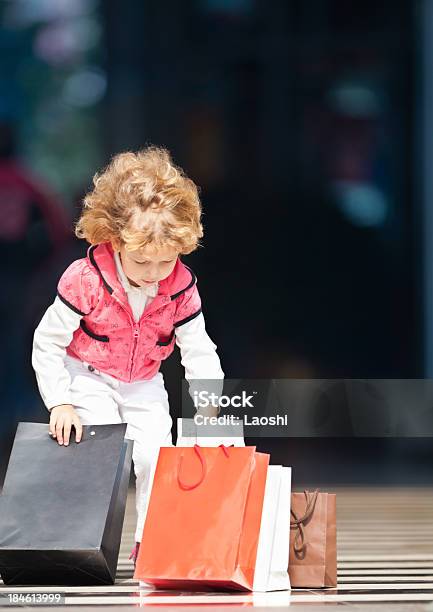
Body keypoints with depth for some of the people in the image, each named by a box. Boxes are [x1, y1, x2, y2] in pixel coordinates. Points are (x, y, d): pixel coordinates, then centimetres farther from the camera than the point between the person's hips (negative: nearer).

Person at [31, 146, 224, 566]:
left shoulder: (181, 288, -16)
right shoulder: (86, 280, -26)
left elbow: (199, 352, -8)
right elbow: (47, 342, -17)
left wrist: (210, 411, -18)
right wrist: (59, 403, -22)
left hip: (144, 385, 3)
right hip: (88, 378, -3)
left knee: (156, 453, -10)